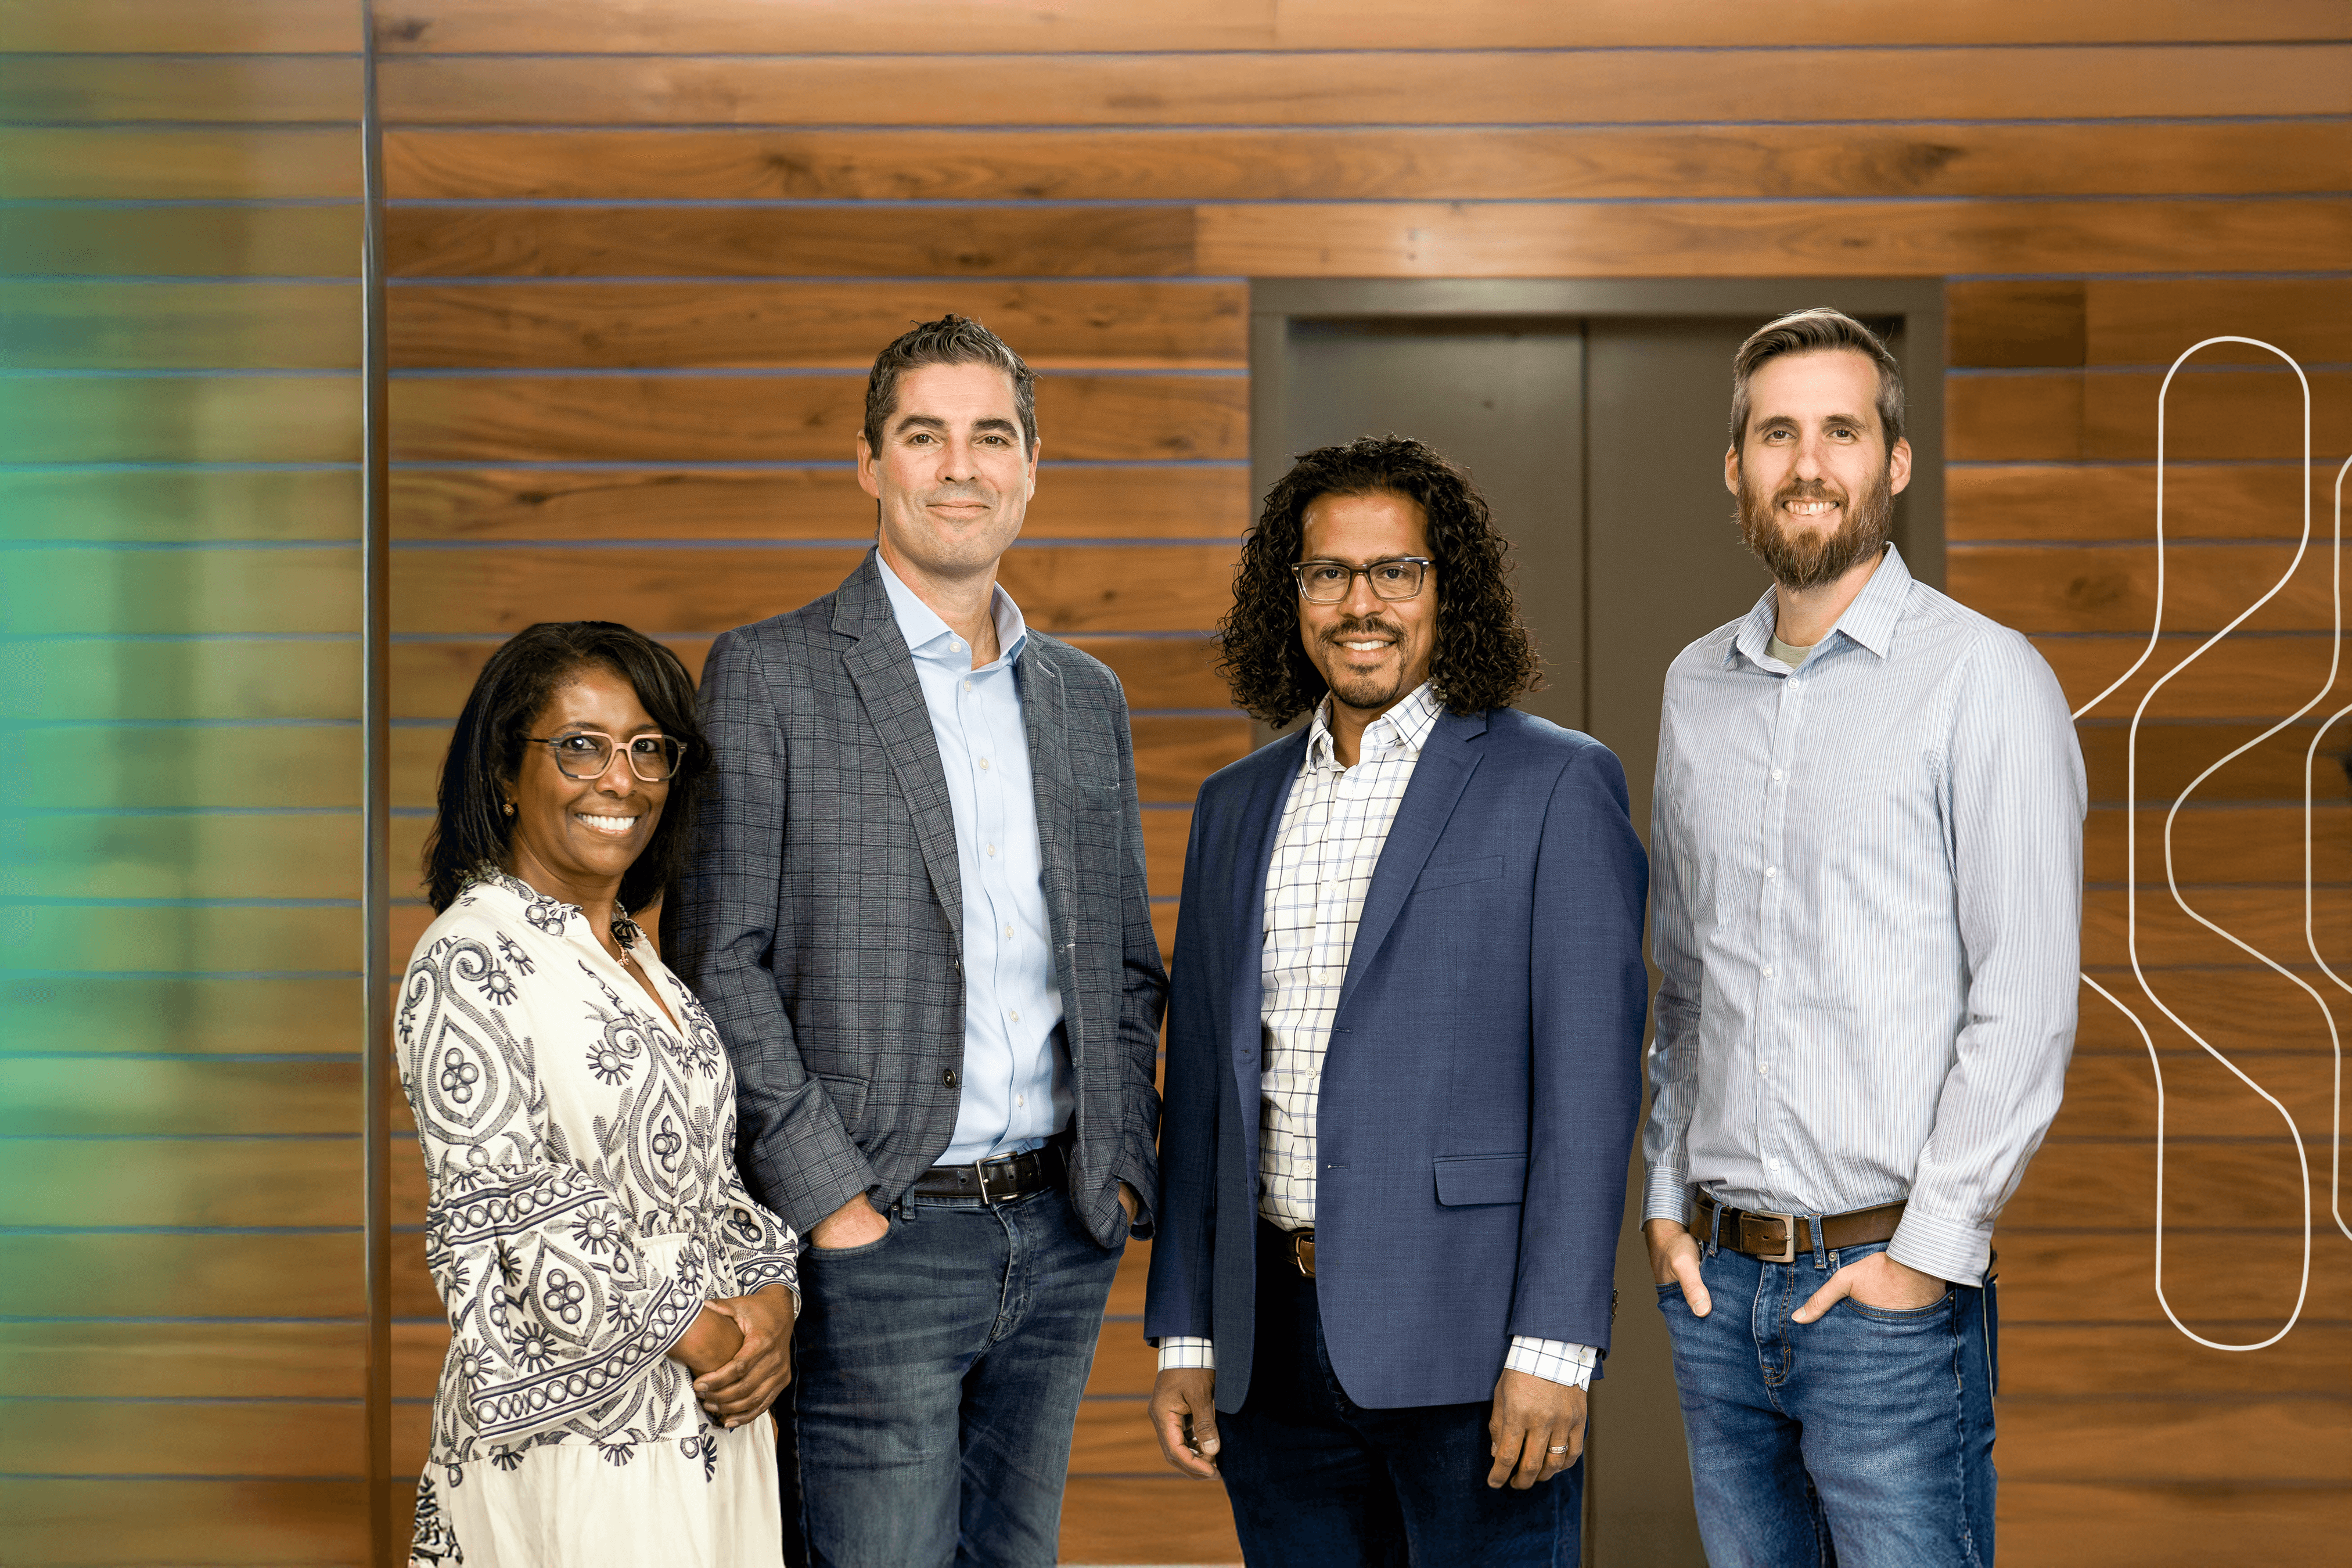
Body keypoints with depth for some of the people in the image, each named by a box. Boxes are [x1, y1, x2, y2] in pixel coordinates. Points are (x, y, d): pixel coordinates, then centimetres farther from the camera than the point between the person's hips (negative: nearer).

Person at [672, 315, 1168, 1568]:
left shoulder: (1085, 697, 13)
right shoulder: (770, 675, -4)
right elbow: (721, 965, -8)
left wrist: (1122, 1165, 6)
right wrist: (826, 1196, -14)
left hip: (1061, 1235, 5)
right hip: (877, 1240, -5)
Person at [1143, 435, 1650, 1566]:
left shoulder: (1555, 785, -3)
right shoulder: (1236, 807, 13)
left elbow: (1589, 1081, -9)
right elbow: (1202, 1085, 14)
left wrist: (1552, 1350, -14)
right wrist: (1184, 1340, 10)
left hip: (1468, 1343, -5)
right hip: (1273, 1345, 5)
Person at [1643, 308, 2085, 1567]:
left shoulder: (1984, 678, -7)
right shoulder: (1695, 687, 12)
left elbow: (2025, 1003, -11)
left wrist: (1930, 1248, -13)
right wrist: (1668, 1195, 11)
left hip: (1890, 1285, -5)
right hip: (1714, 1277, 5)